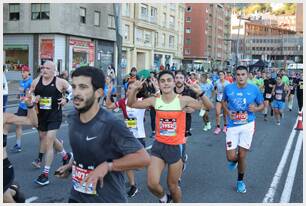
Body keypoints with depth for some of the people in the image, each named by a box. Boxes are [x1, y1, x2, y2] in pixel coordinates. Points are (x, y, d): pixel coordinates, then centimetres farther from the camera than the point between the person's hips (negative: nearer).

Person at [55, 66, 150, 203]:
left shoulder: (111, 124, -23)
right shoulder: (72, 118, -2)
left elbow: (143, 158, -22)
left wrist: (107, 166, -25)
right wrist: (70, 165, 5)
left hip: (109, 199, -5)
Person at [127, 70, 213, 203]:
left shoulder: (183, 100, -10)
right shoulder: (154, 101, -2)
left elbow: (209, 107, -11)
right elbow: (131, 104, 6)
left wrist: (200, 93, -30)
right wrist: (133, 90, -12)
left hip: (176, 147, -2)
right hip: (159, 145, 2)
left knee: (173, 185, 11)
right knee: (152, 184, -6)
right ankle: (163, 198, 28)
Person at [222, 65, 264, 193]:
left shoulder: (254, 89, -6)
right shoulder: (228, 88, -5)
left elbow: (262, 105, 6)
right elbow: (224, 101, 14)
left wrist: (256, 109, -16)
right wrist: (228, 111, -6)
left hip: (248, 125, 0)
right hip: (233, 126, 1)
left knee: (242, 156, 4)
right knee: (231, 157, -4)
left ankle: (240, 181, 30)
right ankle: (234, 160, 37)